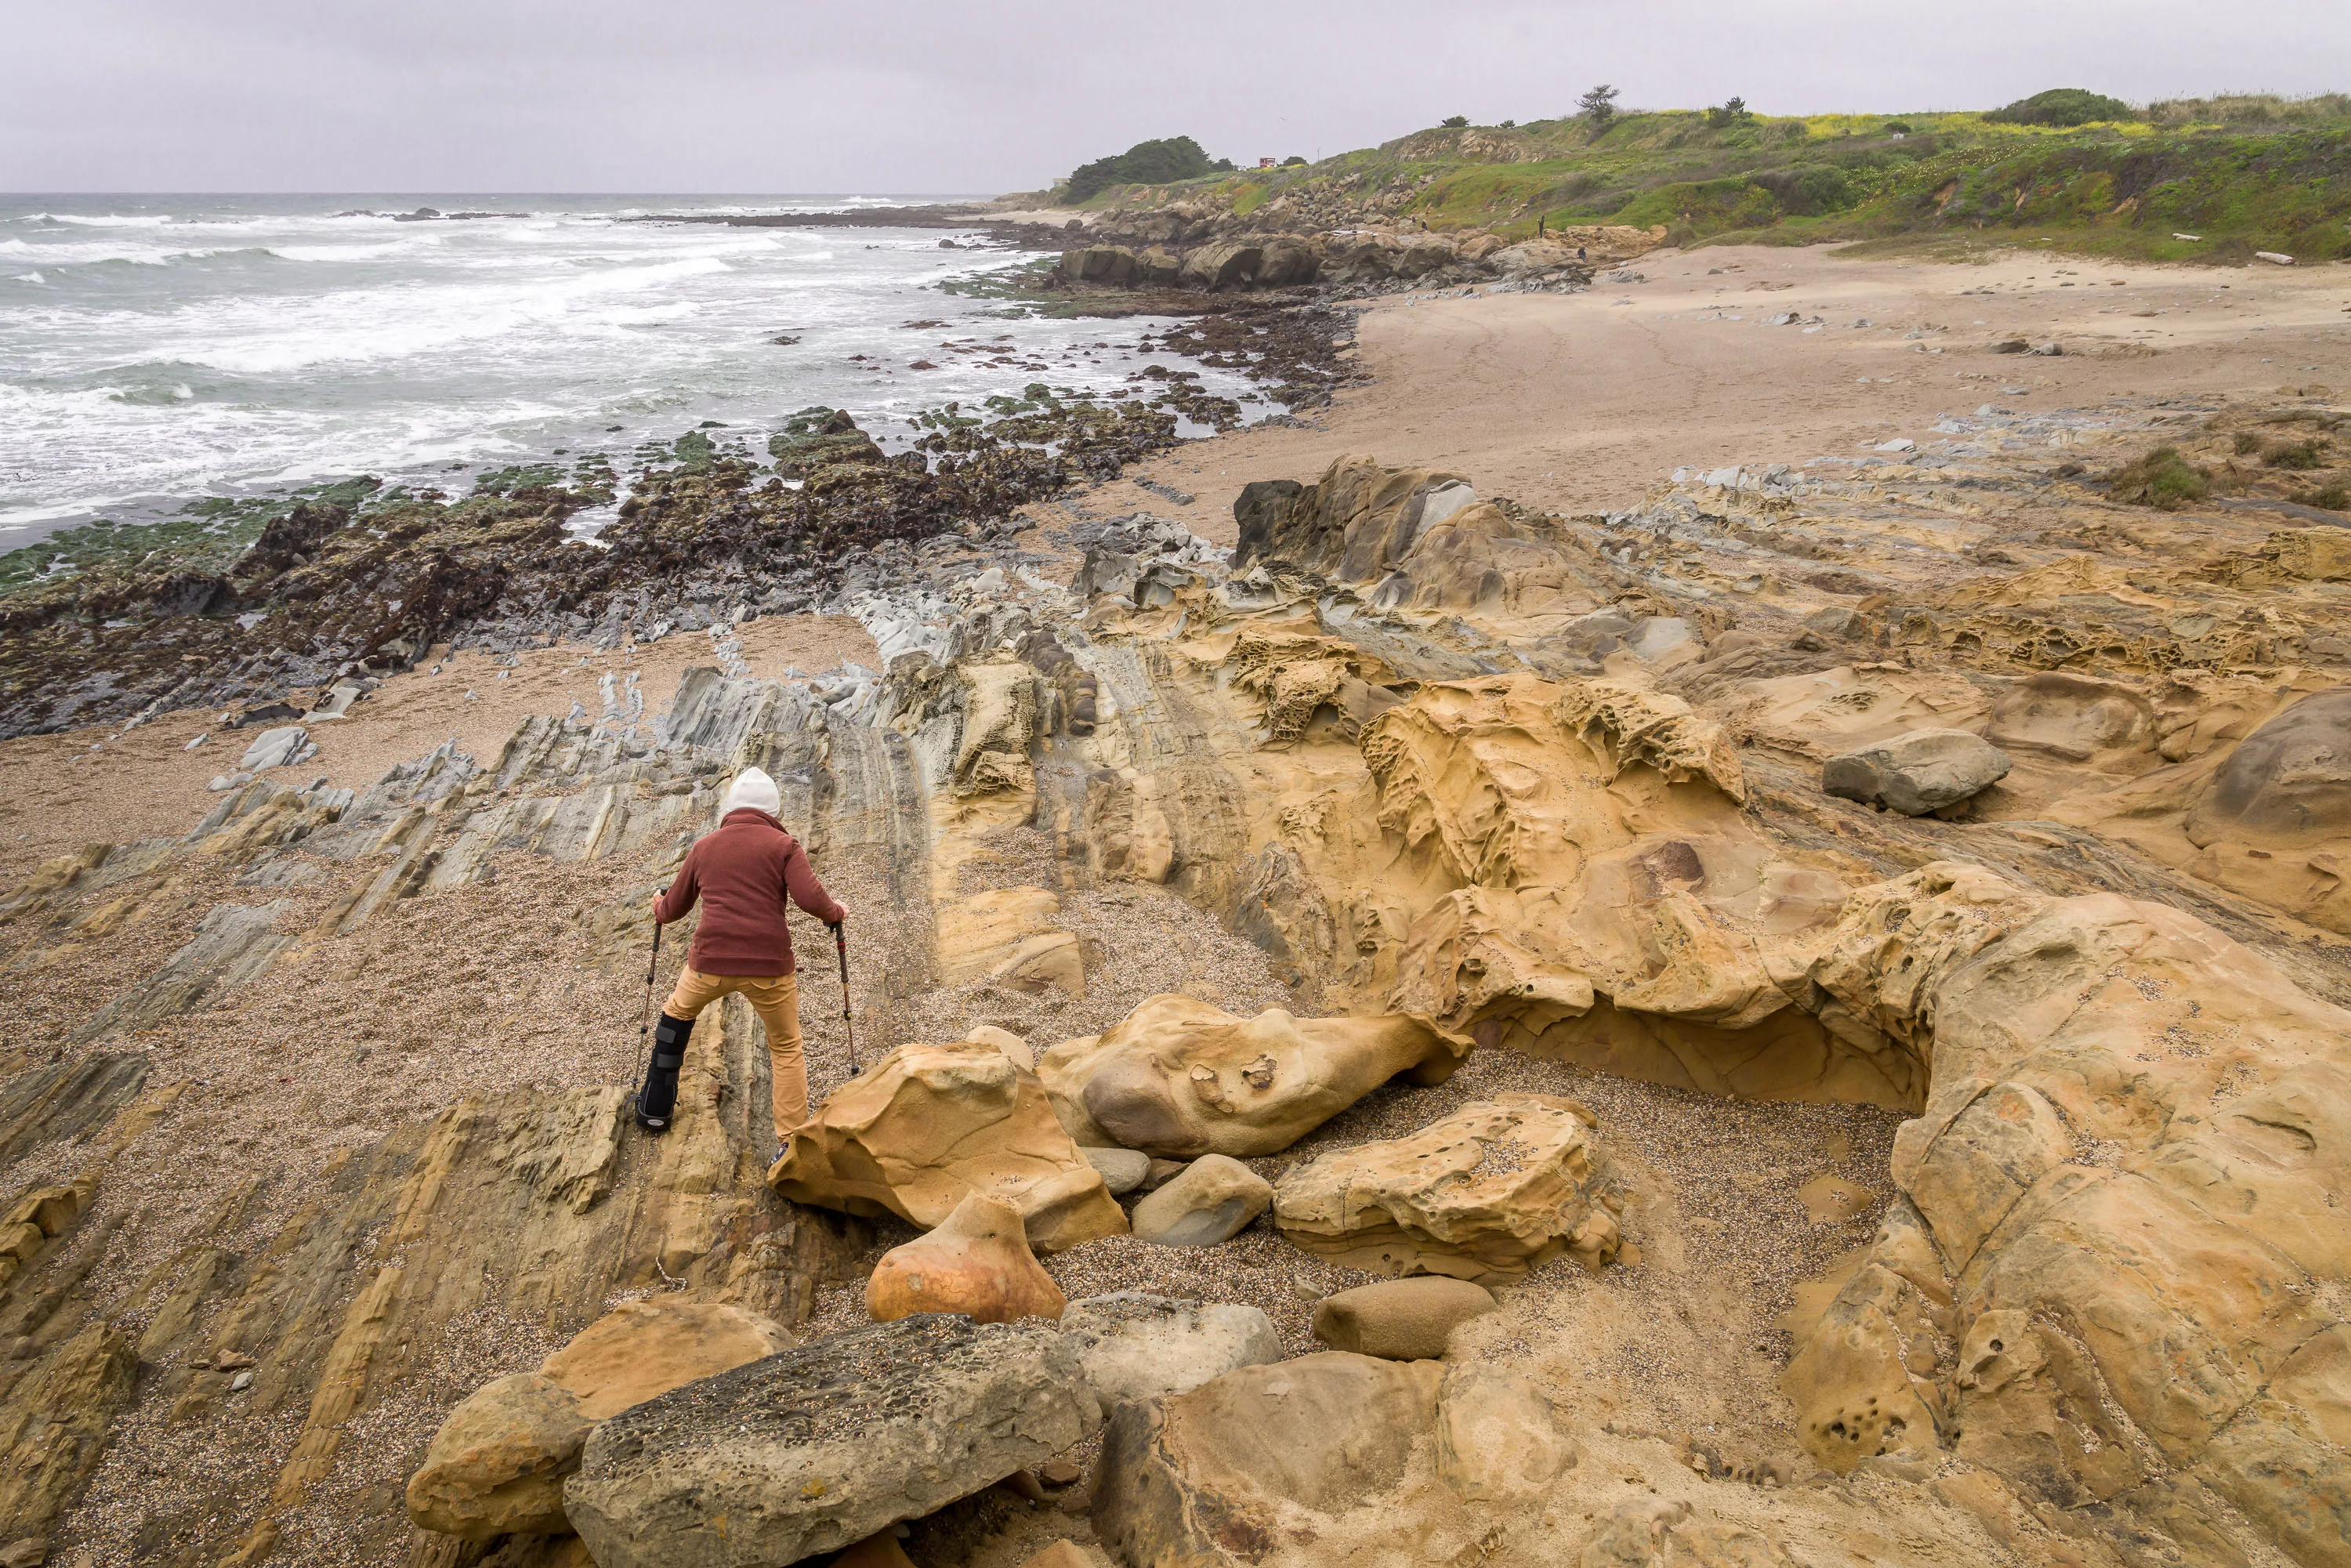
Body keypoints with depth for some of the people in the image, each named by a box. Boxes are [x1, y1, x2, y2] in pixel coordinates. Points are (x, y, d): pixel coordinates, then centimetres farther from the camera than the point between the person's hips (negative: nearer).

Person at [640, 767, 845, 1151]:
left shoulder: (704, 846, 11)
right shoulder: (783, 845, 0)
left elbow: (675, 907, 21)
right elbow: (811, 898, -13)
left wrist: (658, 910, 44)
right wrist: (835, 913, 8)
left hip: (710, 963, 3)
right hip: (770, 967, -2)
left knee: (676, 1014, 31)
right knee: (786, 1048, 13)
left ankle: (655, 1110, 36)